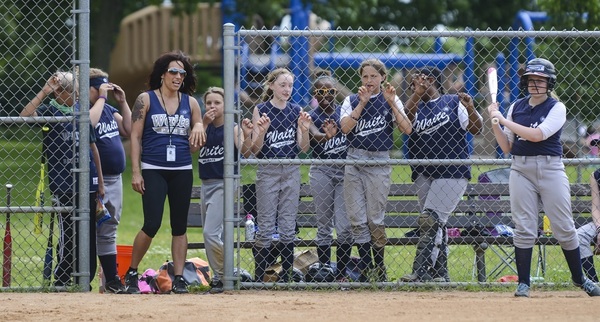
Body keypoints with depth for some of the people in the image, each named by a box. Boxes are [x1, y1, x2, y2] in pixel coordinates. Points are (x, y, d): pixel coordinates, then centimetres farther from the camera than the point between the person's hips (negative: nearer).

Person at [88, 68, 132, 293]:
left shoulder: (109, 109, 14)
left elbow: (129, 130, 13)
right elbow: (89, 122, -32)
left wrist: (122, 102, 6)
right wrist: (101, 98, -21)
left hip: (115, 179, 8)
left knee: (108, 231, 15)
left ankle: (112, 280, 21)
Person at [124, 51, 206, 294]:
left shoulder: (190, 102, 10)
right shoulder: (146, 99, 1)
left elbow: (197, 143, 14)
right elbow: (135, 136, -1)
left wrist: (198, 133, -11)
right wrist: (135, 172, -7)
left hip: (182, 171, 3)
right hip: (153, 171, -3)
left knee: (180, 226, 4)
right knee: (152, 224, -13)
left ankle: (179, 278, 8)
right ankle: (131, 273, 3)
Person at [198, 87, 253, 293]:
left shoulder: (232, 128, -6)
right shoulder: (205, 127, 10)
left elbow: (245, 153, -19)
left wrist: (247, 136, -38)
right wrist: (204, 125, -16)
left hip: (224, 185, -7)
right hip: (206, 184, 7)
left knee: (211, 234, -16)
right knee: (208, 235, 11)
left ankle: (223, 276, -5)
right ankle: (218, 277, 20)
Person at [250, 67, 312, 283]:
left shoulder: (296, 111, 5)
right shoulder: (261, 110, -5)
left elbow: (303, 148, 4)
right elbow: (255, 149, -7)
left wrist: (304, 130, -14)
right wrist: (262, 131, -25)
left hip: (291, 171, 3)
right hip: (268, 171, -3)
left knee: (288, 227, 5)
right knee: (266, 227, -4)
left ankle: (286, 277, 10)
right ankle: (258, 278, 1)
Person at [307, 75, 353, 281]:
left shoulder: (343, 113, 5)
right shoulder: (311, 117, -4)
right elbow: (315, 135, -25)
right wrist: (327, 135, -46)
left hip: (345, 171, 1)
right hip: (321, 172, -1)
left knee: (345, 227, -4)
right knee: (324, 227, 4)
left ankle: (341, 273, 5)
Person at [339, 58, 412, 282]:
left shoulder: (390, 100, 3)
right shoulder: (352, 101, 6)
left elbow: (407, 129, -10)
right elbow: (345, 128, -11)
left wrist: (392, 104, -19)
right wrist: (362, 103, -17)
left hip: (379, 163, -2)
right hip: (354, 161, 2)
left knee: (375, 219, -2)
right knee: (357, 219, 0)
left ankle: (380, 268, 14)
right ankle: (365, 270, 7)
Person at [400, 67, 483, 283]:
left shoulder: (454, 102, 2)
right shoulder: (417, 106, 12)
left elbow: (476, 129, -1)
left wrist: (471, 109, -18)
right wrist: (417, 93, -14)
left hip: (452, 173, -5)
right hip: (424, 173, 5)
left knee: (430, 219, -14)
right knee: (435, 223, 8)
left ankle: (420, 271, -18)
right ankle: (439, 273, 14)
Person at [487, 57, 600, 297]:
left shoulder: (556, 108, -3)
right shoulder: (516, 107, 9)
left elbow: (537, 135, -19)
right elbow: (507, 147, 10)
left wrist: (503, 120, -15)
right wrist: (495, 123, -4)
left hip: (551, 168, -3)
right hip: (521, 170, 3)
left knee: (564, 228, 1)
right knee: (524, 229, -1)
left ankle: (579, 278, 16)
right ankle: (523, 283, 2)